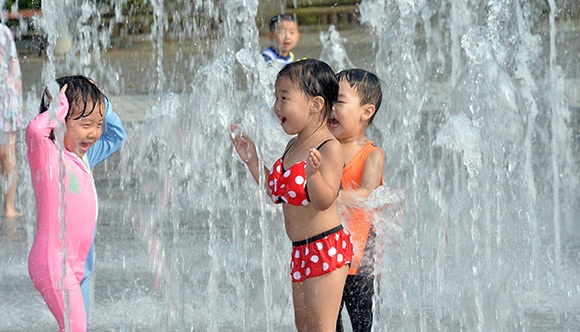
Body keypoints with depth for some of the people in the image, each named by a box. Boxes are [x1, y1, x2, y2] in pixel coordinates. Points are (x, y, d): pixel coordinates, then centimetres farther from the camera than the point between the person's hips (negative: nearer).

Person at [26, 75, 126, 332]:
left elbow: (116, 135, 29)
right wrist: (60, 107, -21)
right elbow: (35, 129, -37)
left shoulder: (84, 157, 12)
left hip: (77, 264, 9)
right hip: (53, 263, -9)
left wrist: (100, 104, 13)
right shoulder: (47, 155, -13)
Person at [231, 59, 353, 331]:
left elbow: (324, 201, -24)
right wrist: (252, 161, 15)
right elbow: (277, 194, 18)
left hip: (325, 247, -9)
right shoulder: (293, 146, 11)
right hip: (301, 250, 9)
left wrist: (312, 174, -42)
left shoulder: (329, 148, -16)